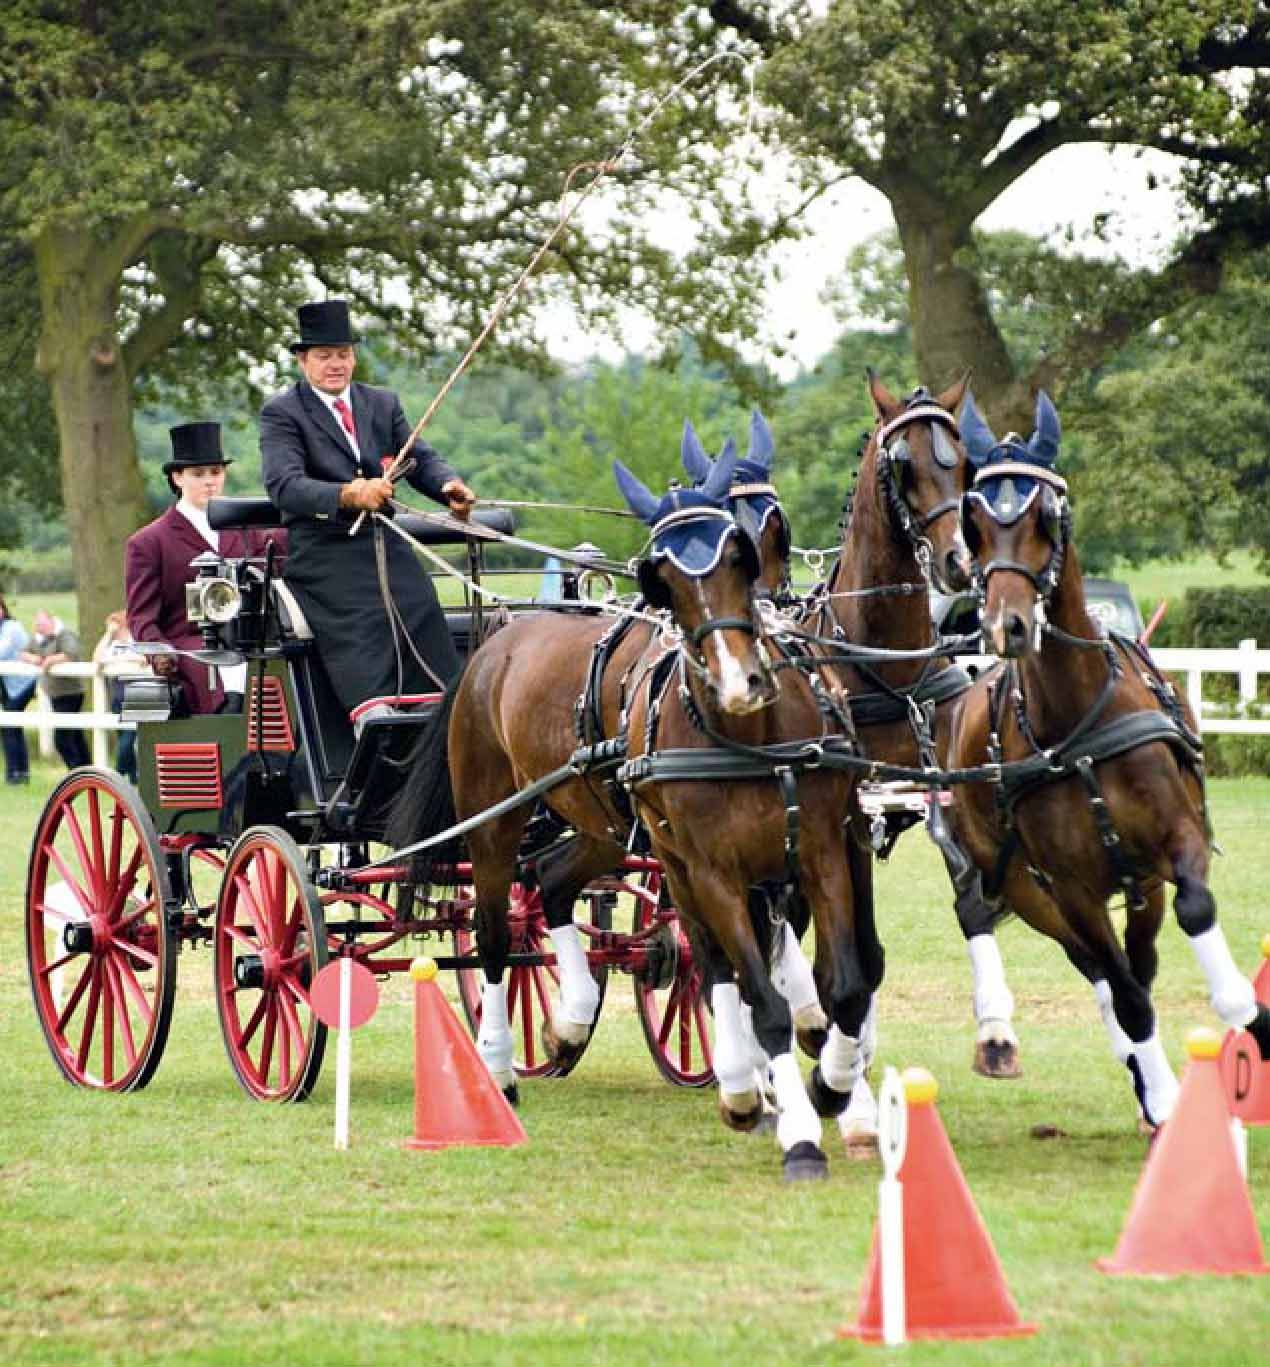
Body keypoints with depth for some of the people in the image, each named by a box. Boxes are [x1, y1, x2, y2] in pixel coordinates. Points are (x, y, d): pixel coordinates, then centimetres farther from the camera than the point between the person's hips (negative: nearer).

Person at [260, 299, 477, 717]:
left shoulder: (383, 404, 16)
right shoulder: (281, 414, -2)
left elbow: (420, 459, 8)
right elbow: (283, 485, -17)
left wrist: (448, 486, -17)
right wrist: (347, 494, -35)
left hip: (393, 557, 5)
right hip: (328, 567, -5)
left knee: (440, 675, -2)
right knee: (370, 688, -16)